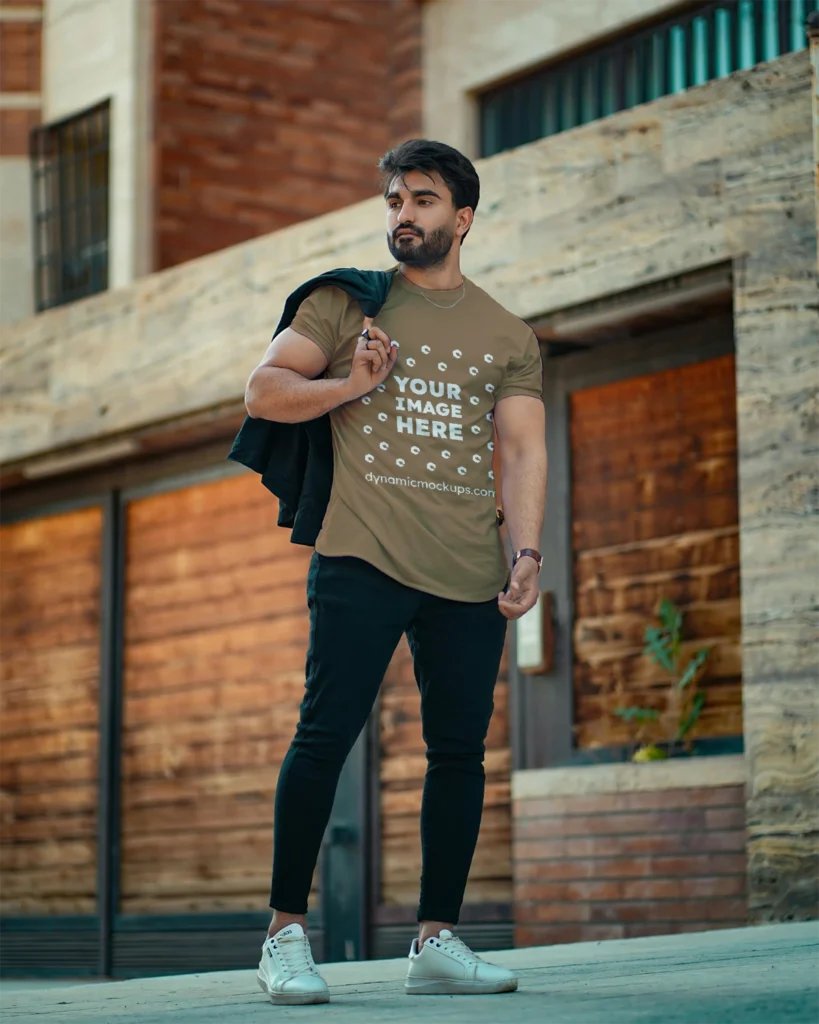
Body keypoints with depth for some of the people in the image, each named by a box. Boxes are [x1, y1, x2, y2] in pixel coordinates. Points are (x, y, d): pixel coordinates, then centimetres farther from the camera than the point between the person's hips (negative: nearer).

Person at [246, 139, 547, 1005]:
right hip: (362, 559, -2)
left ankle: (437, 942, 10)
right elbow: (263, 390, 6)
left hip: (469, 576, 3)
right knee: (325, 736, -8)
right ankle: (285, 935, 0)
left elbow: (524, 451, 8)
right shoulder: (347, 304, 11)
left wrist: (526, 553, -4)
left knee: (459, 751, 2)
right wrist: (351, 387, -10)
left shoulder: (507, 336, 15)